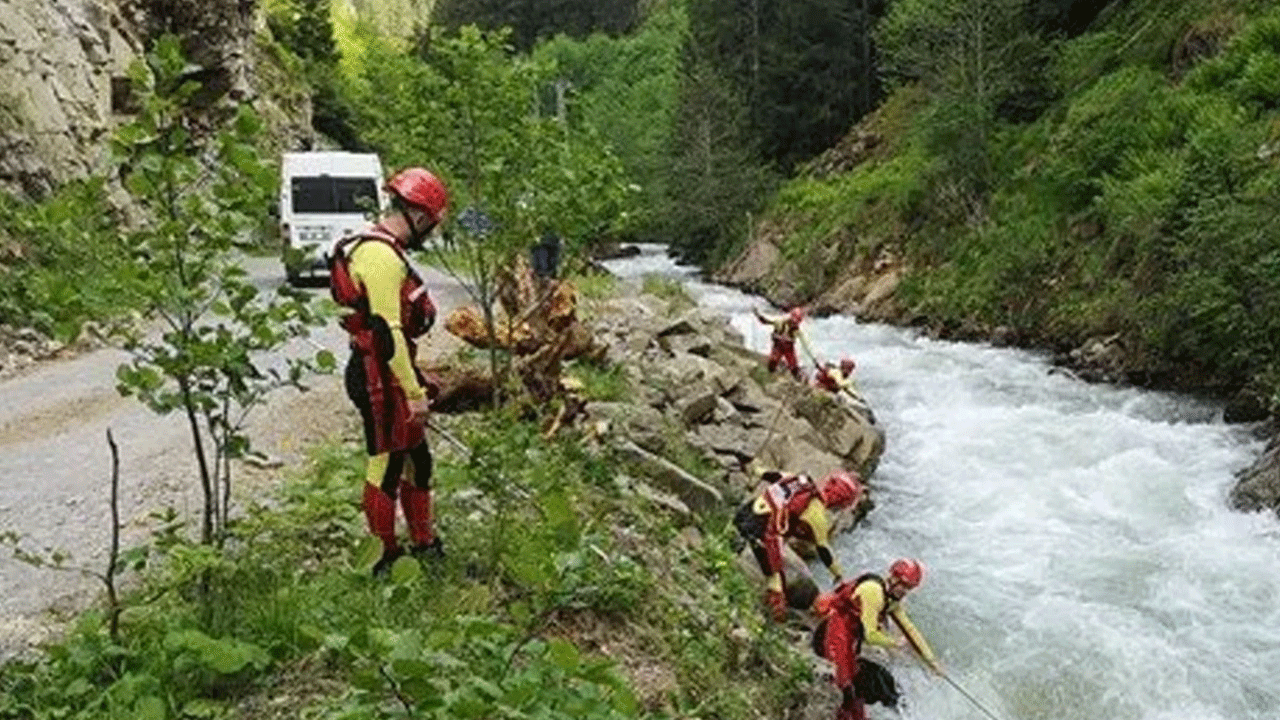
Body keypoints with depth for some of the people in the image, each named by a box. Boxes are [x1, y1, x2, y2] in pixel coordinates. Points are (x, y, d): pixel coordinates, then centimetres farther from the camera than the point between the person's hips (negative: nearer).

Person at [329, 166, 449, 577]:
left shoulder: (380, 248, 14)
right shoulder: (381, 256, -20)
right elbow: (387, 331, -25)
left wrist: (415, 378, 26)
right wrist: (414, 391, -23)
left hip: (386, 374, 11)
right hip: (380, 378, -11)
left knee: (417, 460, 19)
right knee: (386, 467, 2)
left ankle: (424, 544, 32)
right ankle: (383, 558, 16)